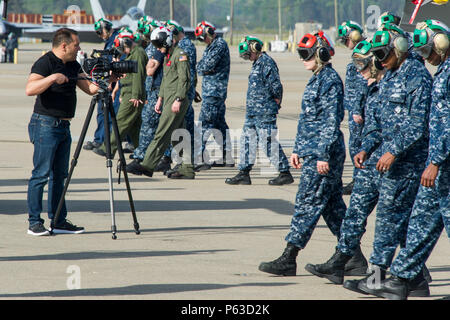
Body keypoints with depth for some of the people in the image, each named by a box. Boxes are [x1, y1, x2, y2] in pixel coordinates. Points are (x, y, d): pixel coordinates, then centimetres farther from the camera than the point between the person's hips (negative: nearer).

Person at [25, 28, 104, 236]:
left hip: (64, 125, 9)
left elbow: (90, 88, 17)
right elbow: (30, 89, -24)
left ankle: (59, 222, 13)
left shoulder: (72, 65, 14)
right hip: (46, 125, -9)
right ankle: (34, 222, -5)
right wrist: (52, 78, -31)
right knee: (41, 174, -8)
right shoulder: (44, 63, -12)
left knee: (60, 175, 10)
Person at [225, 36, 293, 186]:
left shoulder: (266, 62, -15)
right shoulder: (257, 63, 17)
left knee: (268, 142, -7)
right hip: (253, 111, 10)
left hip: (265, 111, -10)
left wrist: (276, 100, -10)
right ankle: (244, 174, 15)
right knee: (247, 139, 10)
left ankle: (285, 173, 0)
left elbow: (275, 84, -21)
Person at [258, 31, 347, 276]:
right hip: (312, 152, 10)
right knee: (332, 205, 13)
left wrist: (324, 154, -21)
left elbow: (332, 121, -18)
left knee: (307, 203, -8)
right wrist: (298, 149, 21)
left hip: (322, 153, -10)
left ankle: (288, 259, -8)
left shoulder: (330, 81, -13)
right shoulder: (317, 80, 16)